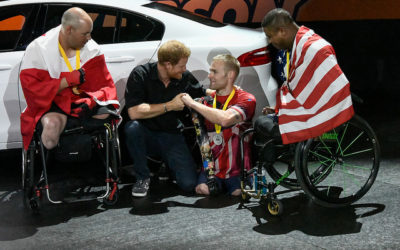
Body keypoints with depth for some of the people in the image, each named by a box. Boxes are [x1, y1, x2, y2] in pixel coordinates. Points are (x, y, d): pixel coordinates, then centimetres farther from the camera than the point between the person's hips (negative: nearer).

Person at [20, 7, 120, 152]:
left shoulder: (91, 48, 2)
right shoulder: (38, 49, -8)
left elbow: (105, 84, 1)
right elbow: (31, 88, -12)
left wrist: (93, 100, -23)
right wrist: (68, 81, -19)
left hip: (84, 100, 4)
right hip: (52, 103, -4)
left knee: (107, 114, -24)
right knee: (53, 124, -35)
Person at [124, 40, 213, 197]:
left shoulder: (185, 78, -1)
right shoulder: (140, 75, -13)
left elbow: (203, 94, 20)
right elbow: (134, 112, -25)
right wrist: (170, 105, -20)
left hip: (171, 136, 2)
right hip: (146, 135, -2)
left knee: (189, 184, -19)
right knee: (133, 127, -37)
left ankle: (167, 163, 17)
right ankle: (142, 177, -14)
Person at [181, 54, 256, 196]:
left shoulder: (246, 99, -6)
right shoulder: (207, 99, 9)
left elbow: (225, 119, -28)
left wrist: (193, 103, -21)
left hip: (237, 169, -3)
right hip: (211, 167, 3)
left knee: (238, 193, -24)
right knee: (202, 189, -22)